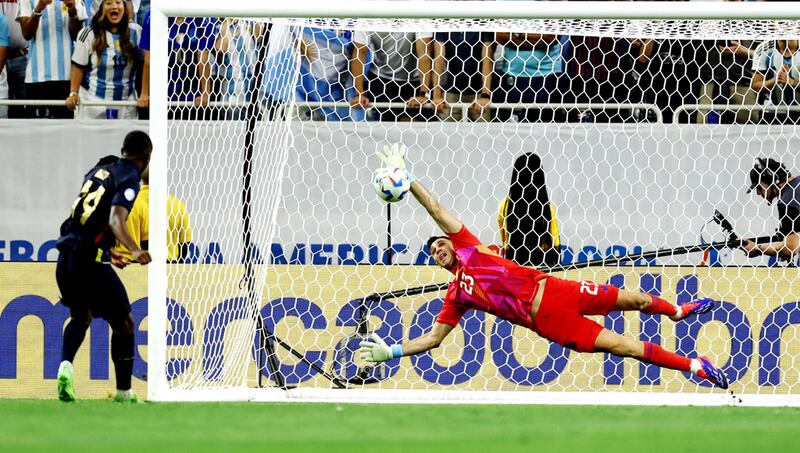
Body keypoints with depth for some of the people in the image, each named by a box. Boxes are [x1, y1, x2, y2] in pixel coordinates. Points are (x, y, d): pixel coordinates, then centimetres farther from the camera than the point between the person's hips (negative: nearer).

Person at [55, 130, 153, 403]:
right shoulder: (128, 178, -5)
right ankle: (124, 392, 9)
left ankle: (65, 365, 2)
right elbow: (115, 220, -23)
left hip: (66, 257, 7)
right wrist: (134, 251, -37)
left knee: (81, 316, 27)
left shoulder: (99, 170, 18)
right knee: (123, 323, 7)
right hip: (91, 261, -7)